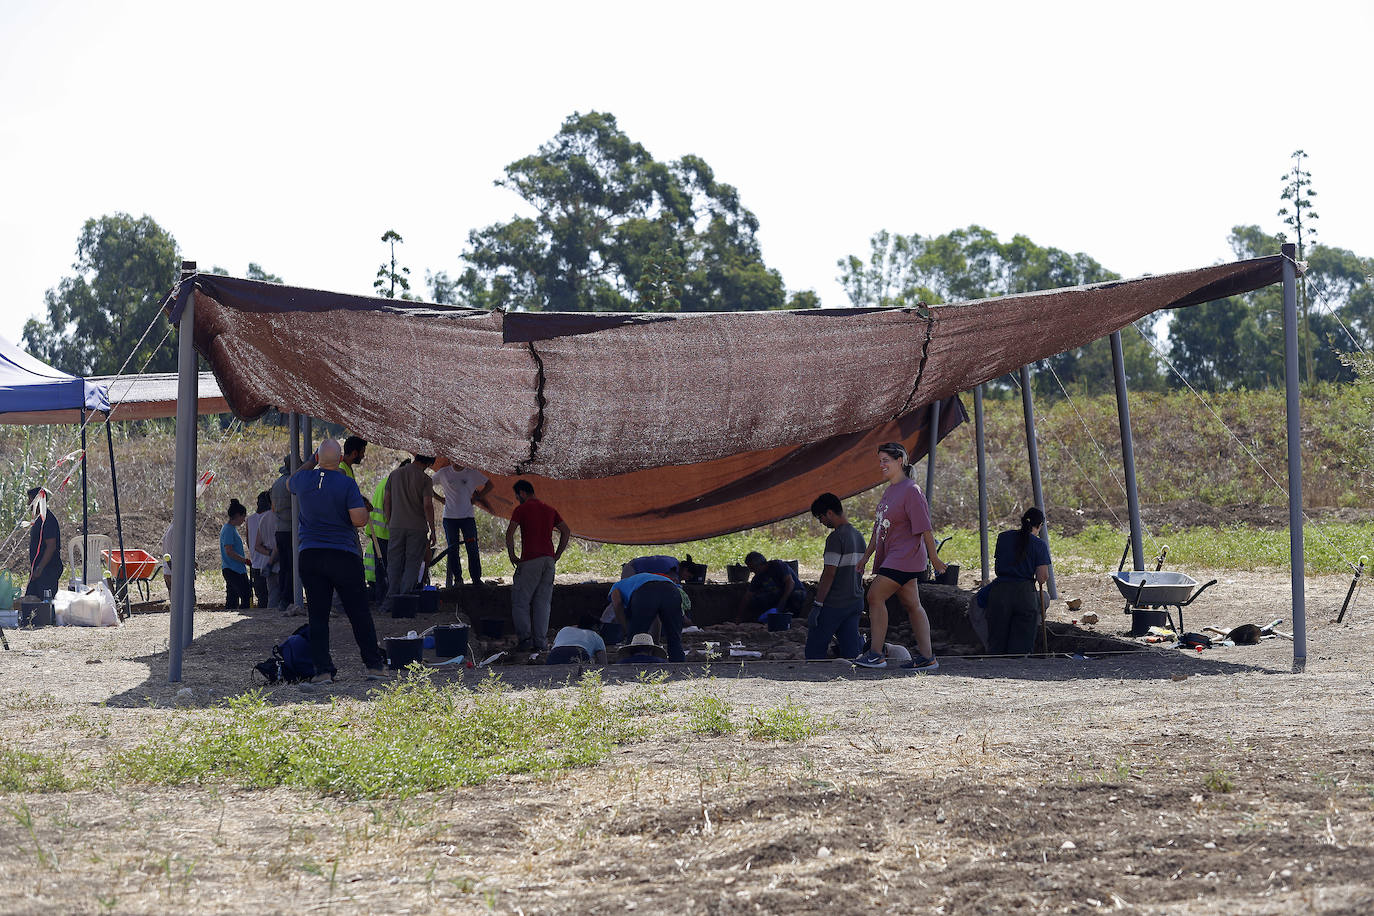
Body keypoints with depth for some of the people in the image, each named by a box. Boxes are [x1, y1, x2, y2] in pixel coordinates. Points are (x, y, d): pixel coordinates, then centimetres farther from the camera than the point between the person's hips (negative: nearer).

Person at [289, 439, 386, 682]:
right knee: (359, 614, 5)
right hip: (344, 555, -3)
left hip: (310, 555, 3)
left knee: (318, 616, 5)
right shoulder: (347, 484, -10)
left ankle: (323, 669, 0)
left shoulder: (304, 479, 2)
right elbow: (359, 520, -16)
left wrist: (310, 462, 33)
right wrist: (363, 506, 5)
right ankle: (374, 664, 6)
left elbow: (290, 483, 27)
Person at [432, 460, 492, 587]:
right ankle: (457, 578, 8)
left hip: (468, 516, -1)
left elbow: (489, 485, 13)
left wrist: (476, 498, 4)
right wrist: (440, 499, 6)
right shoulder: (443, 473, 3)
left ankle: (476, 579, -2)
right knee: (452, 549, 0)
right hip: (450, 517, 1)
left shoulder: (472, 473, 2)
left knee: (472, 548, -6)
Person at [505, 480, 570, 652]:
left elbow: (510, 533, -12)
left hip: (530, 560, -5)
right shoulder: (549, 509, 16)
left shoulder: (521, 509, -1)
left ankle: (525, 636, -7)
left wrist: (511, 555, -3)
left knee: (520, 601, 3)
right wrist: (557, 555, 13)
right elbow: (566, 531, 12)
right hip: (549, 560, 5)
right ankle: (540, 642, 7)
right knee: (543, 602, 9)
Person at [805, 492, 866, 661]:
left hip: (834, 604, -8)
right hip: (856, 602, 8)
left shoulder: (836, 537, -15)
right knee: (850, 652, 6)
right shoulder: (858, 536, 14)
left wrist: (817, 605, -17)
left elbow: (830, 573, -19)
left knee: (815, 651, -1)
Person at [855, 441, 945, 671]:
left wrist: (934, 559, -11)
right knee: (912, 604, 8)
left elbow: (925, 528, -13)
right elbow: (879, 527, 22)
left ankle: (876, 654, -12)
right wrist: (866, 557, 21)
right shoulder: (889, 491, 16)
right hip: (890, 557, 9)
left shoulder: (911, 491, -13)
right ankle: (926, 656, 10)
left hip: (904, 556, -9)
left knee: (875, 596, -14)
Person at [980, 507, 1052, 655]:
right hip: (1026, 594, -2)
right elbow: (1043, 578, -6)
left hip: (1000, 592, 2)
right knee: (1021, 645, 5)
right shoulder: (1040, 545, -3)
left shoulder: (1003, 537, 5)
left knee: (996, 643, 10)